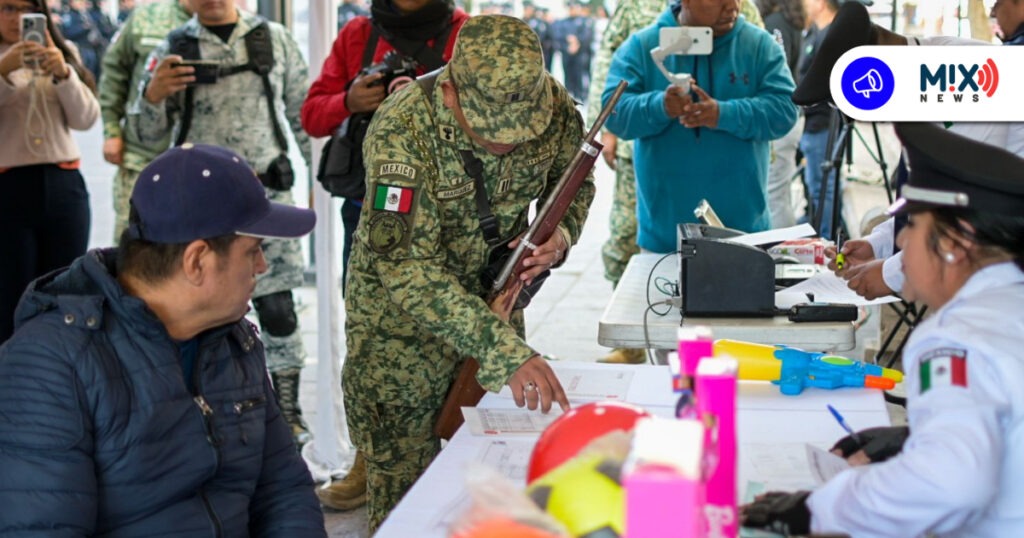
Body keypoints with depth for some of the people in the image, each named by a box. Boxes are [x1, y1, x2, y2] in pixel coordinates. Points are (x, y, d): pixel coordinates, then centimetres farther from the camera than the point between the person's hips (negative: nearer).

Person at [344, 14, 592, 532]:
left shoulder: (555, 108, -15)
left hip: (494, 302, 5)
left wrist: (561, 234, -17)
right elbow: (404, 266, -37)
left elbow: (575, 184, 6)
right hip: (401, 321, -4)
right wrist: (507, 351, -45)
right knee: (406, 491, 2)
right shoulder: (403, 129, -30)